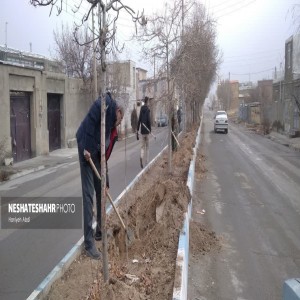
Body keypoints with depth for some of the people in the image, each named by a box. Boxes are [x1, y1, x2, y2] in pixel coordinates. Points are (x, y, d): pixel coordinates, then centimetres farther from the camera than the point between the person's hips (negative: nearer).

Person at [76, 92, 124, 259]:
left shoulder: (114, 130, 19)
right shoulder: (107, 103, -3)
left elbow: (106, 154, 17)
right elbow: (90, 120, -20)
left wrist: (106, 181, 12)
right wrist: (87, 147, -25)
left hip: (97, 154, 9)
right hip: (87, 151, -9)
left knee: (101, 192, 16)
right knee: (88, 194, -9)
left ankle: (100, 231, 32)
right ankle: (89, 243, -5)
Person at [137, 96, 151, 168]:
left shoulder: (141, 109, 6)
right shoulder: (148, 109, -9)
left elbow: (139, 120, 7)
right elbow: (149, 120, -16)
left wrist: (137, 131, 10)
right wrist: (150, 129, -5)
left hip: (142, 130, 4)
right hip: (146, 130, -4)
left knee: (143, 146, 8)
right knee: (147, 146, 7)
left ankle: (141, 157, -18)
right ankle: (146, 162, 11)